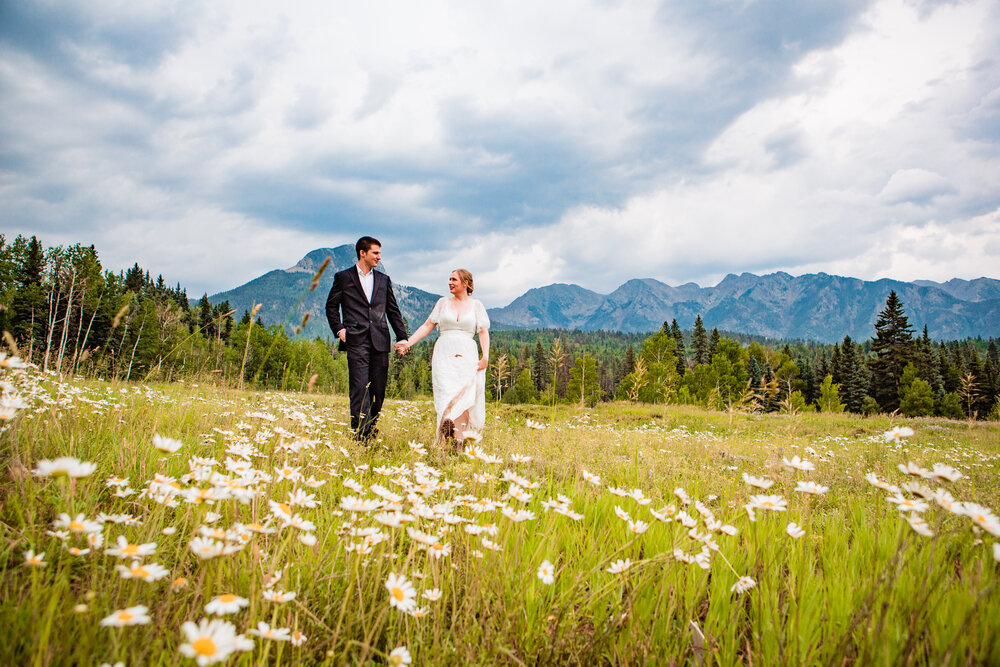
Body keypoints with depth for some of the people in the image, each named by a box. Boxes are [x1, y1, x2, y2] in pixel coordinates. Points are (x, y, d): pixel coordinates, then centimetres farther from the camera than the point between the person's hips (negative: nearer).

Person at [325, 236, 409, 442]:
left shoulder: (383, 279, 16)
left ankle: (371, 428, 19)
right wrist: (339, 329, -1)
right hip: (356, 341, -3)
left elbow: (393, 311, 17)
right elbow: (331, 307, 12)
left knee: (379, 389, 4)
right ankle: (359, 434, -9)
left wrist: (402, 337, 9)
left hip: (380, 341, 4)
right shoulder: (343, 277, 8)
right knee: (360, 388, -9)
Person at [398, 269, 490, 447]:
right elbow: (428, 326, 14)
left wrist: (485, 356, -9)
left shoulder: (476, 305, 11)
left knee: (465, 395, -12)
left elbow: (483, 332, 5)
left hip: (467, 356, -1)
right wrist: (408, 343, 3)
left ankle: (462, 440, -7)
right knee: (447, 394, -13)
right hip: (444, 355, 1)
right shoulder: (443, 302, 15)